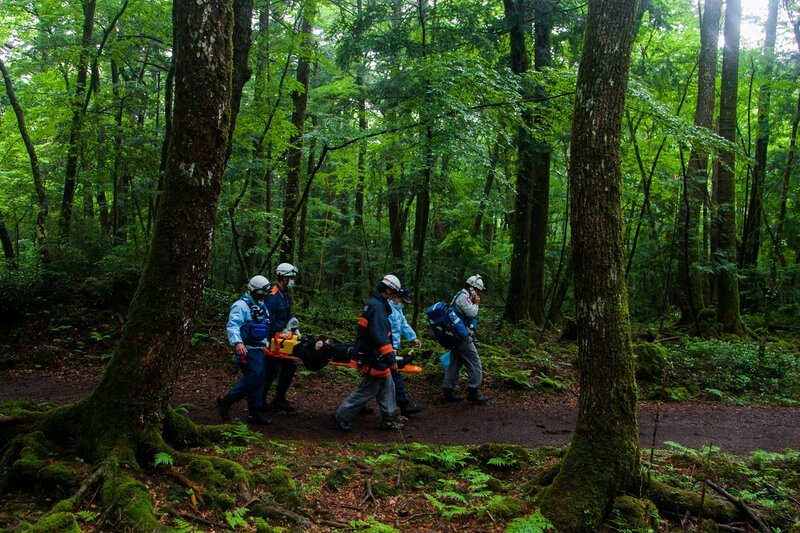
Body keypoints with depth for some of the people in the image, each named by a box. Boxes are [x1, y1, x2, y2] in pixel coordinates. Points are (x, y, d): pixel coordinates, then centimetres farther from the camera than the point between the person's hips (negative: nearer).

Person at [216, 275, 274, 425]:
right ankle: (226, 401, 1)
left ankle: (255, 412, 14)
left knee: (259, 380, 8)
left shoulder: (261, 306, 17)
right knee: (253, 378, -14)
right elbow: (233, 325, -28)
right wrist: (237, 343, -42)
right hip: (247, 349, -9)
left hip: (259, 348, 9)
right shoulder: (241, 305, -14)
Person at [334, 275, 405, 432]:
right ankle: (342, 417, 7)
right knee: (367, 390, -2)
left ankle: (388, 419, 24)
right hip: (374, 359, -11)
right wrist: (391, 358, -27)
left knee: (387, 386, 16)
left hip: (374, 356, 11)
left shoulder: (373, 304, 13)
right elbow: (380, 336, -28)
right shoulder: (377, 307, -21)